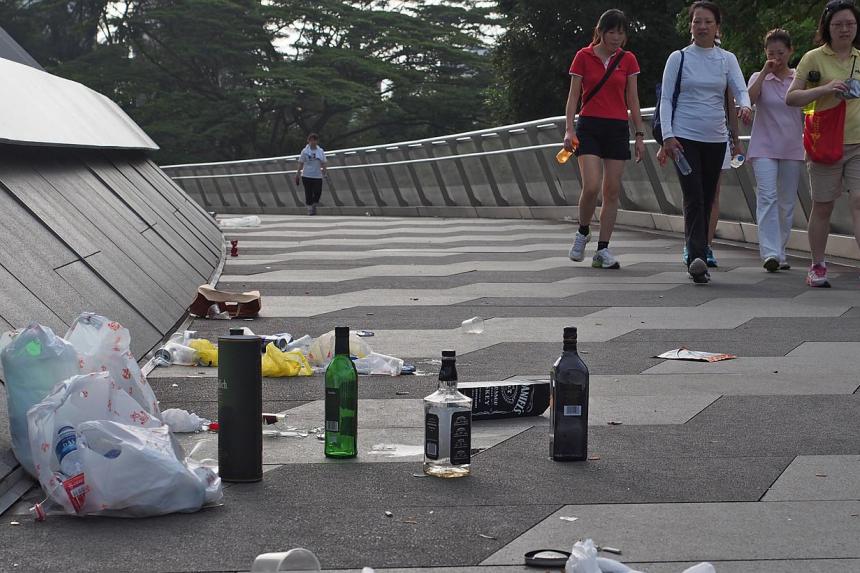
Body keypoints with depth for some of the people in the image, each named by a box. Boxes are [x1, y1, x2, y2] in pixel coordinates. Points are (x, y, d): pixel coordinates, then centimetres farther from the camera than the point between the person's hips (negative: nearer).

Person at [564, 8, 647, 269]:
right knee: (591, 187, -17)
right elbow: (573, 95, 1)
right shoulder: (583, 57, 1)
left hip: (618, 130, 3)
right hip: (589, 127, -3)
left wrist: (640, 134, 4)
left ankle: (602, 250, 5)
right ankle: (582, 233, 10)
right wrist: (569, 128, -10)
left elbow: (632, 100, 9)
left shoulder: (627, 60, 7)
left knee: (612, 191, 0)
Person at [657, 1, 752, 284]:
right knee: (694, 198, -17)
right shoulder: (678, 58, 3)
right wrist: (668, 136, -10)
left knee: (707, 200, 8)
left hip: (715, 140, 3)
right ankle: (697, 258, -27)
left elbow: (740, 90, -3)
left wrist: (745, 106, -28)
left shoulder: (727, 59, 9)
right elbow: (666, 99, 1)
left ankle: (698, 257, 16)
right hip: (685, 138, -3)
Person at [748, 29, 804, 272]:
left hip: (792, 149, 3)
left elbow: (807, 112, 11)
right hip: (764, 148, -2)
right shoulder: (759, 78, 4)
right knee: (767, 197, -16)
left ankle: (780, 252, 16)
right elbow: (750, 99, -17)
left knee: (787, 202, 6)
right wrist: (765, 72, -18)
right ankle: (770, 253, -23)